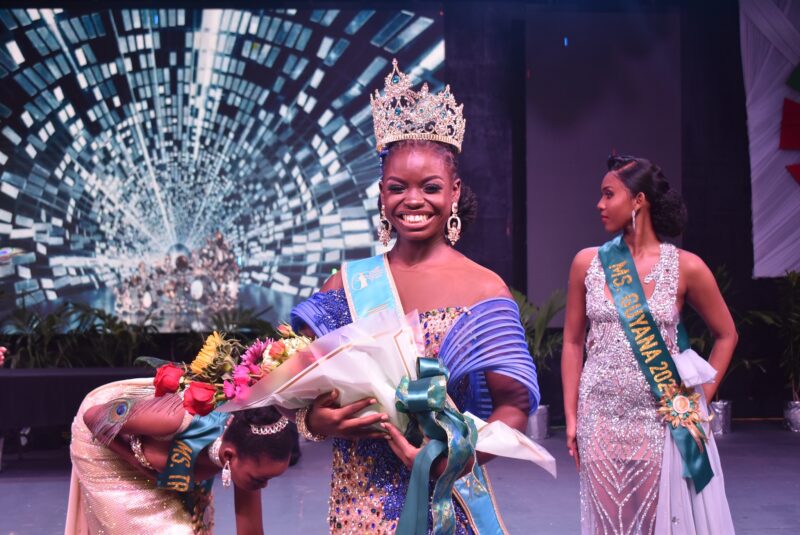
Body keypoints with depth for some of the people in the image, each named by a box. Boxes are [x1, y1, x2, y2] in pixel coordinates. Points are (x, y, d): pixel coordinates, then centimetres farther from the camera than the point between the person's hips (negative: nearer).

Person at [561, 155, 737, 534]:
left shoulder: (685, 267, -4)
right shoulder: (588, 263, 1)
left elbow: (726, 335, 8)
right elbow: (572, 343, 6)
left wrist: (700, 400, 2)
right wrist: (571, 416, 2)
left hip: (665, 419, -1)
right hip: (601, 420, 2)